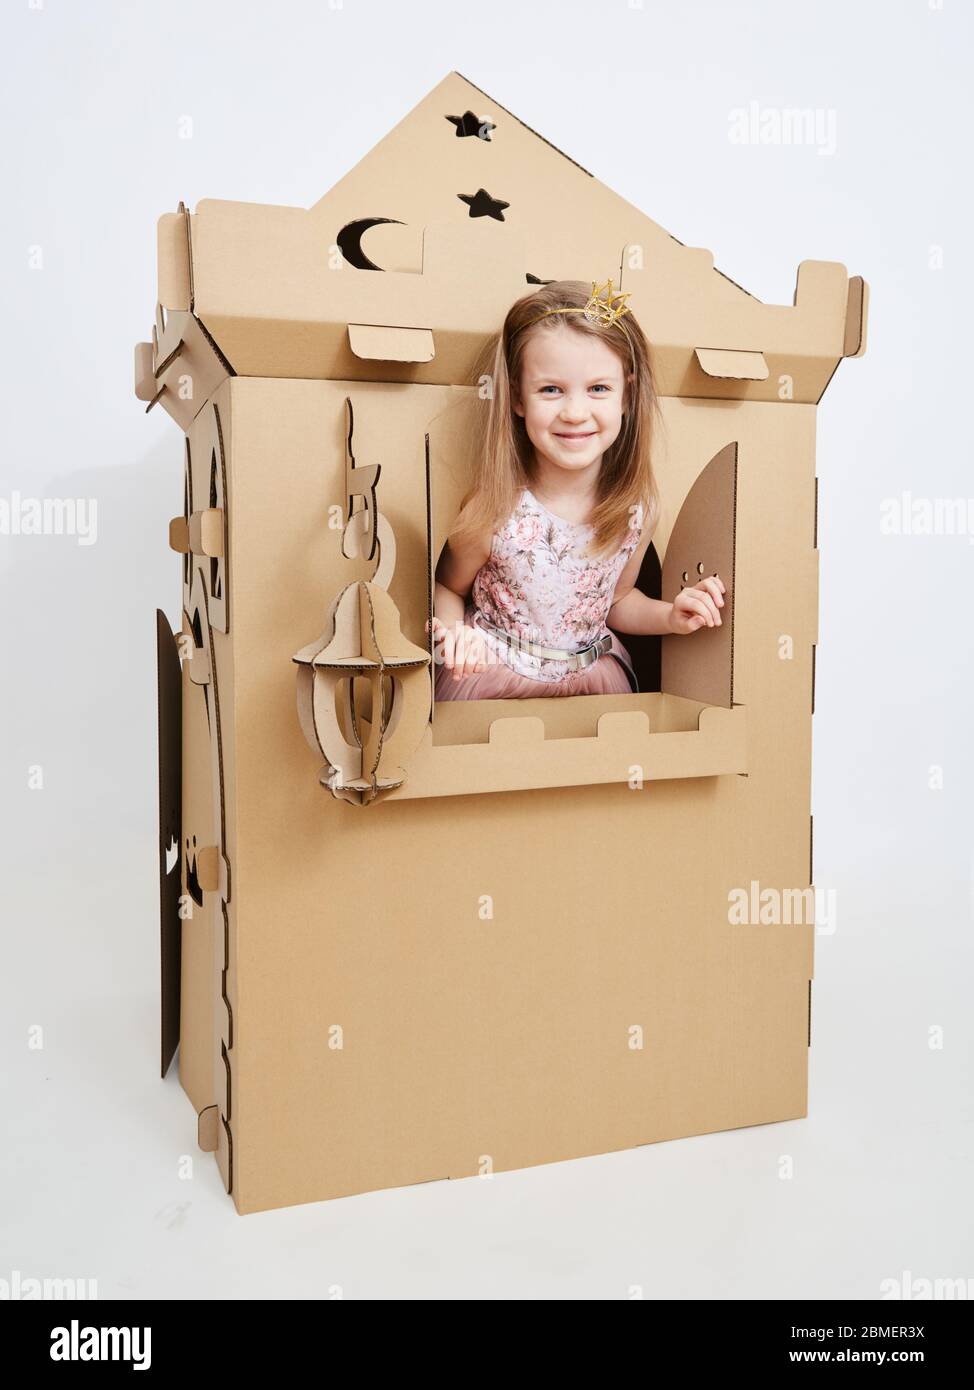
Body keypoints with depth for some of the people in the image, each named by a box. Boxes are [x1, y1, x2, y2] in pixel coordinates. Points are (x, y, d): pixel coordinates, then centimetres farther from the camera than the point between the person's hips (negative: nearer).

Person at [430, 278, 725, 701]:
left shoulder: (639, 509, -11)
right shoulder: (495, 512, -24)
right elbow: (447, 587, -5)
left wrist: (669, 616, -10)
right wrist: (455, 632, -25)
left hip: (593, 679, 3)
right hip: (491, 675, -3)